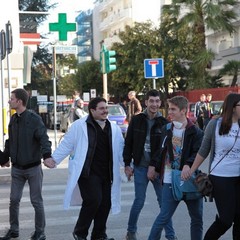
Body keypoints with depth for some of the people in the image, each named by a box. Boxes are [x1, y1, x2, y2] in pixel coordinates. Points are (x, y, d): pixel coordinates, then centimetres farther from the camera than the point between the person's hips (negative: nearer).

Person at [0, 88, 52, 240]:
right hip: (17, 168, 6)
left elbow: (44, 139, -22)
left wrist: (47, 155, -38)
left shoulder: (34, 119, -13)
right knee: (14, 200, 9)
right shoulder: (13, 120, 7)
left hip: (33, 168, -6)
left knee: (37, 201, 3)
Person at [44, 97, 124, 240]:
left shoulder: (114, 129, 12)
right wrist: (54, 159, -4)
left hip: (107, 174, 5)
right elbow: (66, 144, 1)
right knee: (93, 200, -14)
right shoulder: (80, 126, -3)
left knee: (105, 204, 5)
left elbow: (121, 150, 16)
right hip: (88, 173, -5)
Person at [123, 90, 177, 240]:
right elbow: (128, 143, 5)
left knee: (164, 201, 3)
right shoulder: (137, 120, 1)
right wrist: (127, 164, 2)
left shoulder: (164, 123, -2)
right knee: (139, 201, 3)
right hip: (140, 167, 0)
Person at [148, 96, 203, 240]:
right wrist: (153, 165, 12)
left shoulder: (195, 132, -4)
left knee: (197, 218, 8)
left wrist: (188, 164, -28)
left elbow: (198, 152, -12)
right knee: (164, 216, -4)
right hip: (170, 180, 0)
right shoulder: (166, 129, 8)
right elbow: (160, 150, 17)